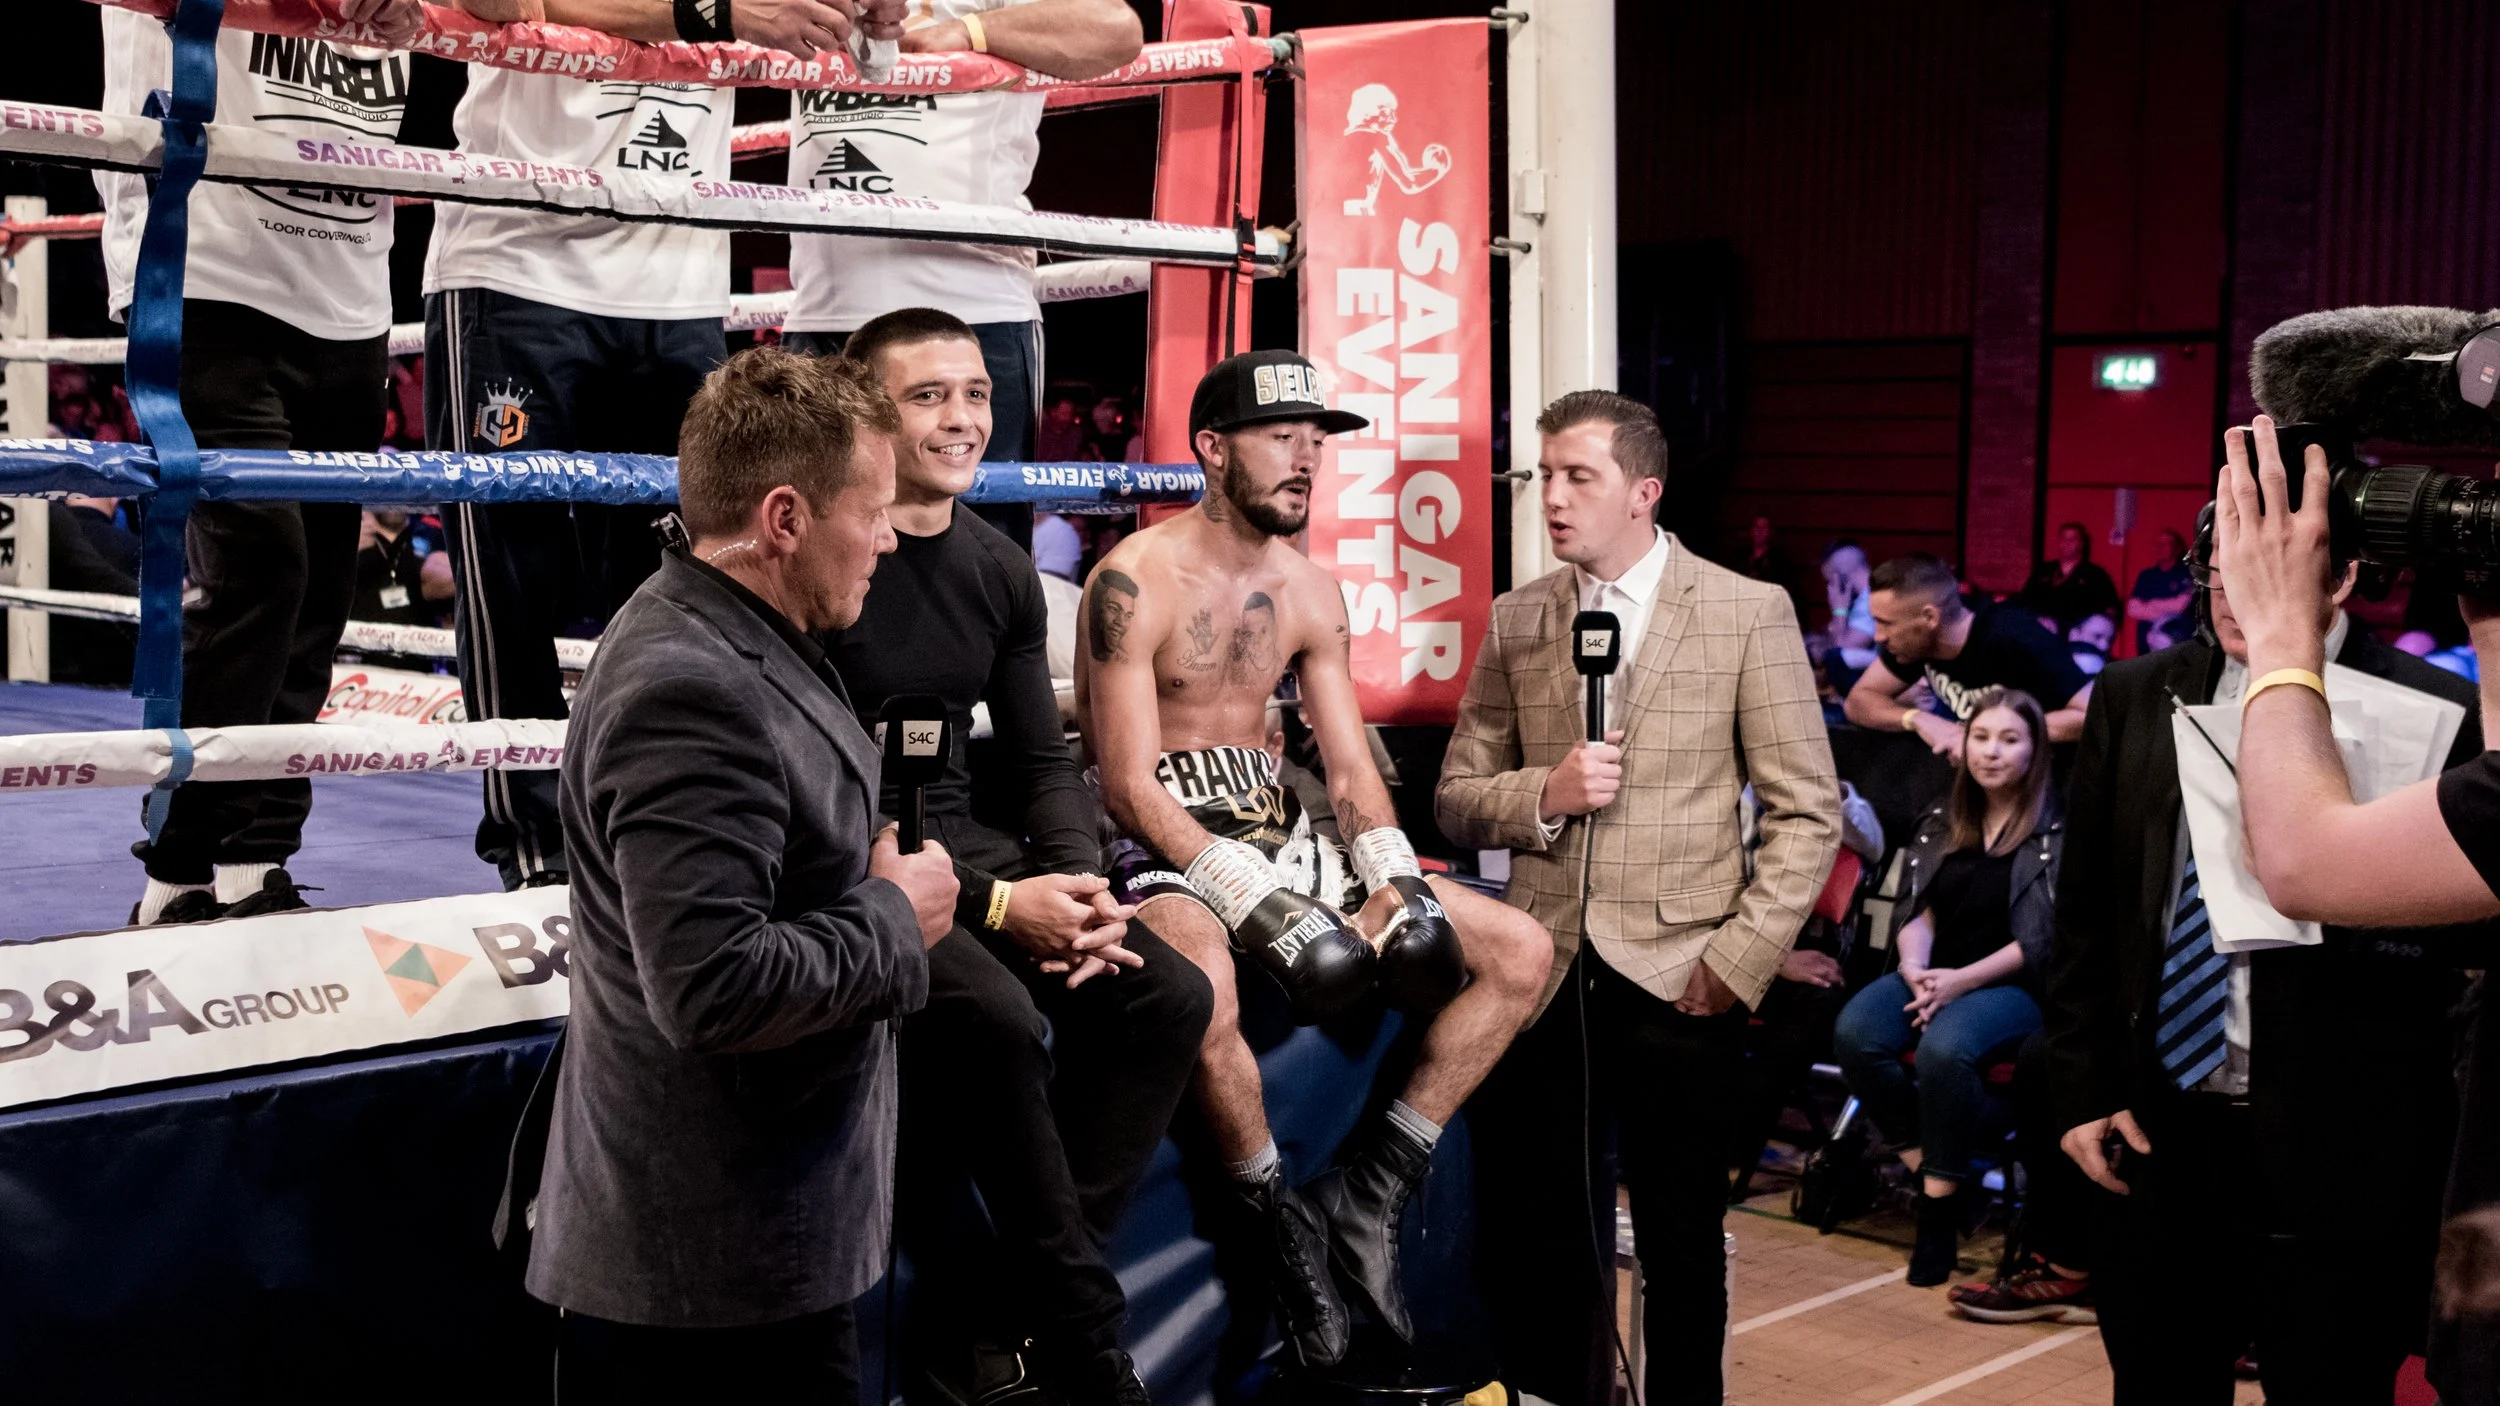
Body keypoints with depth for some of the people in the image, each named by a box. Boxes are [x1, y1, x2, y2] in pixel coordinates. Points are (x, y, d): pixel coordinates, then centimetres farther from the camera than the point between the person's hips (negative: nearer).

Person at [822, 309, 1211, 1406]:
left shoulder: (1000, 572, 9)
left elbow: (1042, 761, 14)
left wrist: (1081, 885, -7)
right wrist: (992, 904, -22)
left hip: (961, 840, 8)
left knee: (1168, 994, -10)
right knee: (996, 1018, -32)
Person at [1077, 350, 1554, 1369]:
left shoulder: (1311, 589, 10)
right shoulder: (1135, 581, -11)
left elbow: (1350, 770, 10)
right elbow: (1129, 786, -16)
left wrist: (1398, 882, -9)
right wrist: (1261, 903, -25)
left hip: (1280, 835, 7)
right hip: (1163, 848, -7)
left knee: (1522, 950, -4)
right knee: (1202, 988, -42)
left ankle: (1370, 1193, -3)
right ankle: (1285, 1218, -14)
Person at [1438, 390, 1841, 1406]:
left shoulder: (1749, 613, -1)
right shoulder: (1516, 621, 8)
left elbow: (1807, 812, -1)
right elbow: (1455, 801, 10)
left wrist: (1740, 960, -8)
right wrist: (1545, 794, -10)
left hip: (1676, 980, -2)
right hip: (1542, 978, 3)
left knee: (1682, 1248, 9)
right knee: (1535, 1244, 8)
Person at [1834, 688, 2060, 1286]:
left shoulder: (2057, 829, -1)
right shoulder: (1944, 821, 16)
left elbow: (2045, 939, -8)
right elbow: (1917, 907, 12)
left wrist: (1962, 980, -17)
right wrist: (1915, 967, -10)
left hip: (2014, 984, -5)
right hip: (1935, 973, 5)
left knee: (1945, 1047, -37)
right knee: (1855, 1033, -26)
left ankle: (1940, 1207, -23)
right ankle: (1919, 1164, -13)